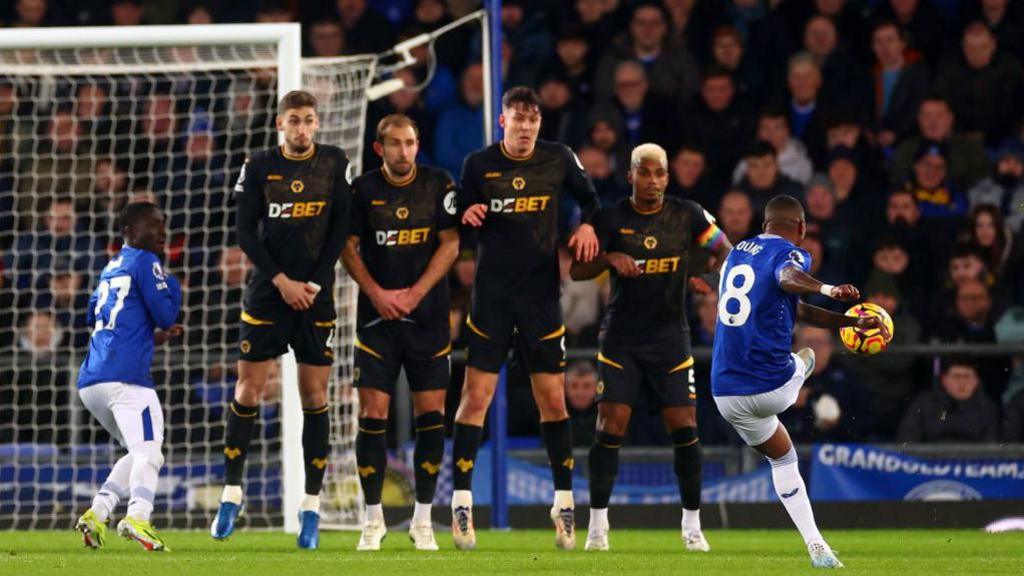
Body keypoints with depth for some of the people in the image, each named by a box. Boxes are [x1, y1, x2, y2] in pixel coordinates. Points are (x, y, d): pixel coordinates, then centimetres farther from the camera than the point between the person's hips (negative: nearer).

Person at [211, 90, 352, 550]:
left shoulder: (334, 163, 2)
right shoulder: (259, 167, 1)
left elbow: (341, 229, 1)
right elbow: (245, 232, -1)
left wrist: (315, 284, -7)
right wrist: (280, 281, -10)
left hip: (315, 296, 0)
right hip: (267, 293, 0)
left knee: (314, 396, 0)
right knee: (248, 391, -2)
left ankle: (312, 506, 4)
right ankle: (232, 494, 8)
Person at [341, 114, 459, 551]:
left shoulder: (438, 185, 1)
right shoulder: (364, 189, 1)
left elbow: (450, 244, -1)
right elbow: (348, 248, 3)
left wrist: (414, 294, -10)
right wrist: (377, 293, -9)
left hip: (427, 315, 0)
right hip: (377, 315, 0)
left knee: (431, 413, -2)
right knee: (373, 413, -5)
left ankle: (423, 519, 7)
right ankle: (373, 519, 4)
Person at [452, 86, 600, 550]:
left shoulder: (559, 160, 1)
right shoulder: (478, 164, -2)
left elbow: (588, 197, 18)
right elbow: (458, 223, 6)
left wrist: (587, 225, -1)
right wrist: (466, 215, -16)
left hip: (542, 296, 1)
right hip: (492, 295, -1)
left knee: (553, 399, 2)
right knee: (475, 396, -7)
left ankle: (564, 501, 11)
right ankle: (462, 500, -3)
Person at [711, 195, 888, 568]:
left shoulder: (737, 253, 18)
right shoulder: (790, 253, -6)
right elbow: (787, 278, -34)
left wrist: (853, 322, 30)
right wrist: (827, 290, -54)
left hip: (726, 394, 5)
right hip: (772, 386, -5)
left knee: (782, 459, 24)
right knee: (805, 358, 31)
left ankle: (815, 545, 14)